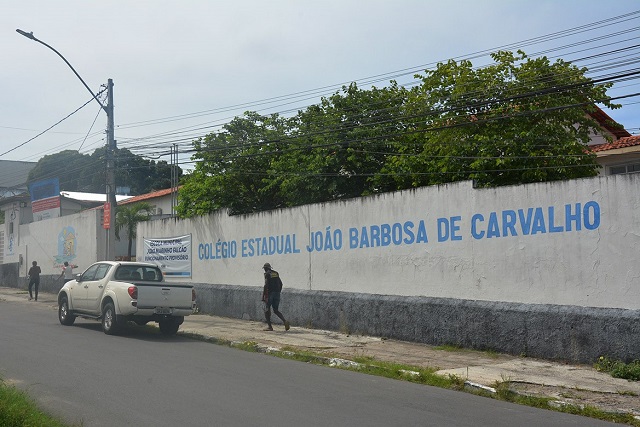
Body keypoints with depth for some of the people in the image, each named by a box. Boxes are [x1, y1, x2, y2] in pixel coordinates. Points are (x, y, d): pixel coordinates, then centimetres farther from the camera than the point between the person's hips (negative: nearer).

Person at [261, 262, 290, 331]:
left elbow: (266, 285, -15)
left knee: (267, 310, 6)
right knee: (276, 310, 11)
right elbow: (280, 283, 16)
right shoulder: (276, 273, 15)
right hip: (277, 293, 6)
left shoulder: (267, 274, -6)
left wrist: (263, 296, -13)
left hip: (270, 293, -6)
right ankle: (285, 321, -11)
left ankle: (269, 326, 3)